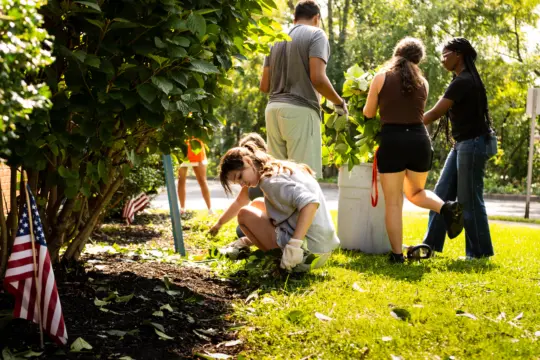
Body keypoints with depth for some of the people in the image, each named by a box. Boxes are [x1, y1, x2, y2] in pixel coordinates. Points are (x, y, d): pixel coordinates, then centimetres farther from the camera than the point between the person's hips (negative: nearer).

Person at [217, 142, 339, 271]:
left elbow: (310, 203, -29)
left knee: (244, 214, 2)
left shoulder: (271, 181, -15)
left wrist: (294, 245, -32)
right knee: (257, 205, 21)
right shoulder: (282, 169, 14)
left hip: (308, 251, -10)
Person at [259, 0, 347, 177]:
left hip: (273, 109, 7)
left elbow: (264, 86, 16)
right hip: (300, 111, -6)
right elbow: (317, 79, -13)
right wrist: (339, 103, 2)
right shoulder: (316, 34, 0)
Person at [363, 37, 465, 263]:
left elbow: (369, 113, 9)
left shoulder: (382, 77, 1)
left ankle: (397, 254, 1)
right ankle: (446, 208, -3)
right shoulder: (422, 82, 10)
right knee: (415, 192, 24)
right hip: (419, 140, 4)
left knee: (393, 202, 3)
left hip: (392, 141, -3)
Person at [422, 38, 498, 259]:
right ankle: (431, 244, 15)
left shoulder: (463, 82, -18)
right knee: (442, 193, 10)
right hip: (463, 144, 10)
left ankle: (479, 251, 7)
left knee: (469, 199, -3)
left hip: (473, 144, -10)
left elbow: (435, 113, -19)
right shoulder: (464, 79, 13)